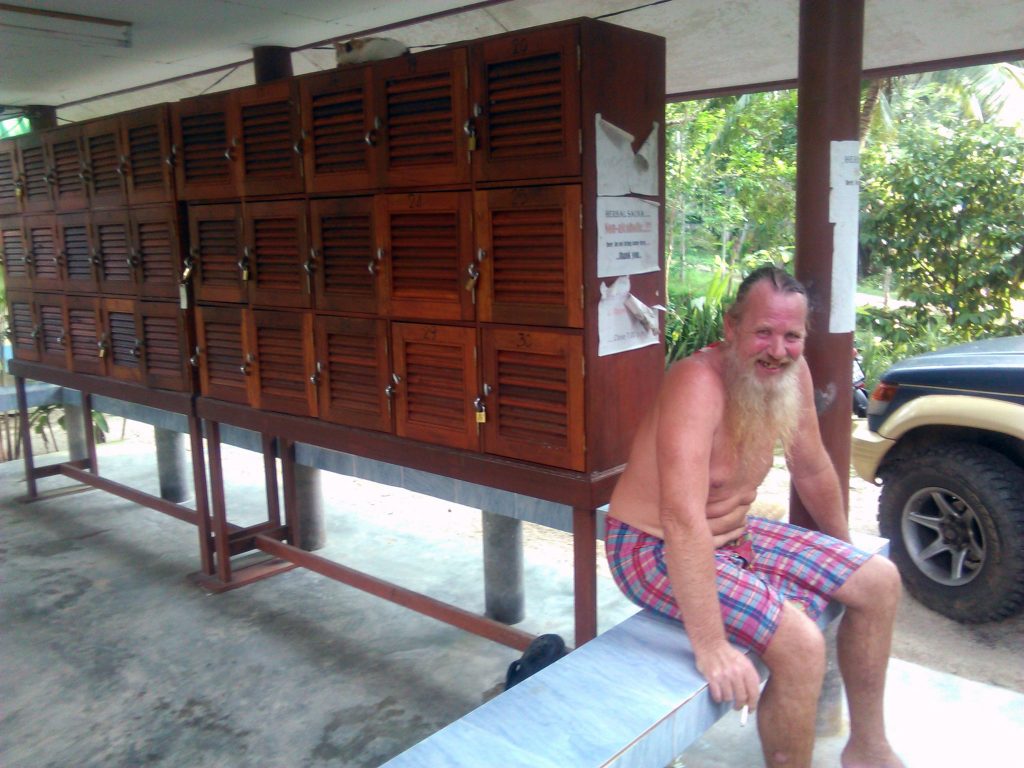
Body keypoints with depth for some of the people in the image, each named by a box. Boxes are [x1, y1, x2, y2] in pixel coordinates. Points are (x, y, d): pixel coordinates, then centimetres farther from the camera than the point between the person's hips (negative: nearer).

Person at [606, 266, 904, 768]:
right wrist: (712, 649, -39)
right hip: (655, 550, -8)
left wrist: (844, 549, 22)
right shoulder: (699, 384, -30)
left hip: (735, 534, 9)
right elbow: (683, 521, -38)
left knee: (879, 582, 7)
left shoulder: (791, 371, -5)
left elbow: (812, 469, 11)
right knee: (800, 644, -25)